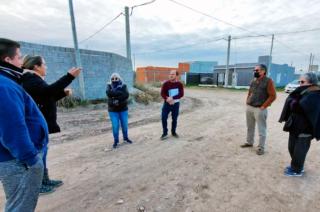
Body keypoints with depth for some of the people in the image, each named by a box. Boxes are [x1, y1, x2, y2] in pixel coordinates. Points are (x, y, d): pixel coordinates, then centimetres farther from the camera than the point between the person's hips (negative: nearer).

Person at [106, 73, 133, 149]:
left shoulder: (123, 86, -2)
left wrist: (115, 96, -21)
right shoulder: (109, 86, -1)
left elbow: (126, 95, -19)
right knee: (115, 126, -1)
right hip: (113, 110, -1)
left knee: (124, 125, 11)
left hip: (123, 109, 1)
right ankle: (116, 141, 18)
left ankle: (126, 138, 33)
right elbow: (109, 93, -22)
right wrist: (120, 92, -21)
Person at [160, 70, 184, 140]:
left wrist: (172, 98, -25)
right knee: (163, 118, -5)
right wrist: (167, 99, -24)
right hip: (167, 103, 0)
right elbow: (162, 93, -8)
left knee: (175, 119, 10)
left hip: (176, 104, 1)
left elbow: (181, 94, -13)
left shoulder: (180, 84, -5)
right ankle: (164, 133, 10)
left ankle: (173, 132, 29)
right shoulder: (166, 83, -6)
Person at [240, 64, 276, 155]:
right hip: (249, 107, 7)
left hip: (259, 109, -7)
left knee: (261, 130, 3)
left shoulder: (268, 81, -9)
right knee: (250, 127, 17)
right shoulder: (253, 81, 11)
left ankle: (261, 147, 13)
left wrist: (263, 106, -15)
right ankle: (249, 142, 32)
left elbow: (273, 96, -13)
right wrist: (247, 102, 10)